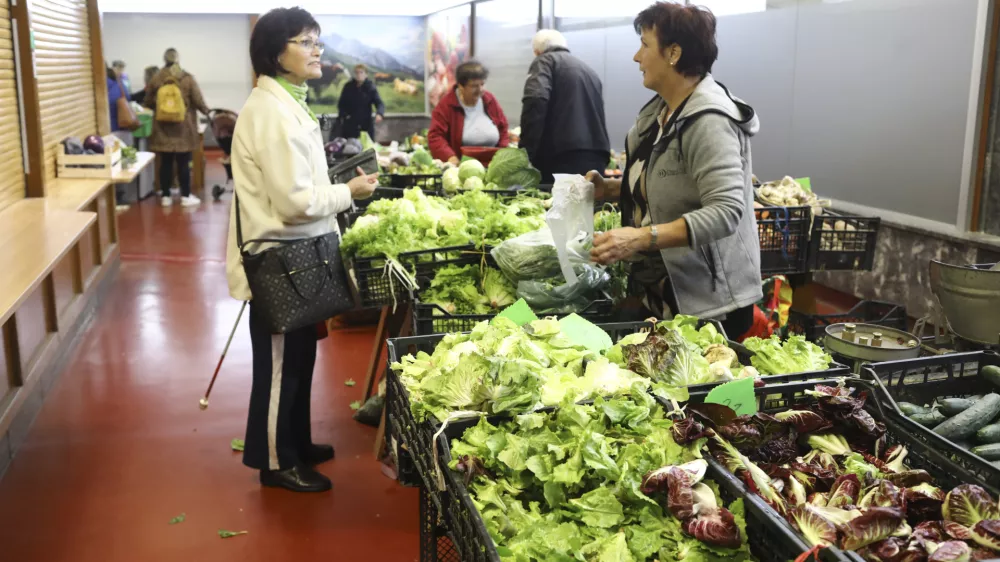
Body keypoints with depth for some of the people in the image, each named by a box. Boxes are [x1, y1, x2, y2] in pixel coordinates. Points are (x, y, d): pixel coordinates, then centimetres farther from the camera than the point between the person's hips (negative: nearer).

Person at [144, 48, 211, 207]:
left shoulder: (156, 79, 1)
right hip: (183, 128, -2)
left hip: (163, 128, 2)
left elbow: (148, 102, 9)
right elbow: (198, 101, -6)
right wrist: (206, 111, 14)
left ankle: (166, 197, 12)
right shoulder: (187, 78, -6)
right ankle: (186, 196, 8)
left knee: (165, 163, 7)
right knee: (183, 163, 3)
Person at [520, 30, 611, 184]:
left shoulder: (545, 60, 7)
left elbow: (535, 101, -12)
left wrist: (525, 154, -13)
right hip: (595, 158, 7)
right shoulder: (589, 70, 27)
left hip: (562, 158, -7)